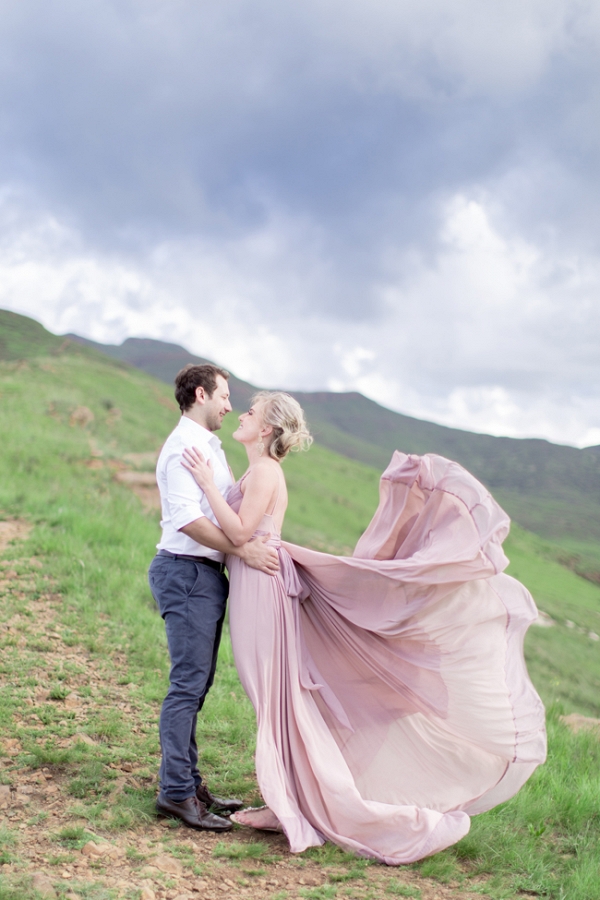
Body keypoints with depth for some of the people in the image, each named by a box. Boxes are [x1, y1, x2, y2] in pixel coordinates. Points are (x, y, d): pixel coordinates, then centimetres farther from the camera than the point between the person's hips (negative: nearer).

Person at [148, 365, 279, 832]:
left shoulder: (210, 446, 20)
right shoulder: (185, 446, -12)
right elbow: (187, 518, -24)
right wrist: (244, 549, -23)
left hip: (206, 574, 10)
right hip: (187, 571, -10)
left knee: (197, 684, 12)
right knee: (189, 684, -9)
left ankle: (189, 782, 19)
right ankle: (176, 792, -5)